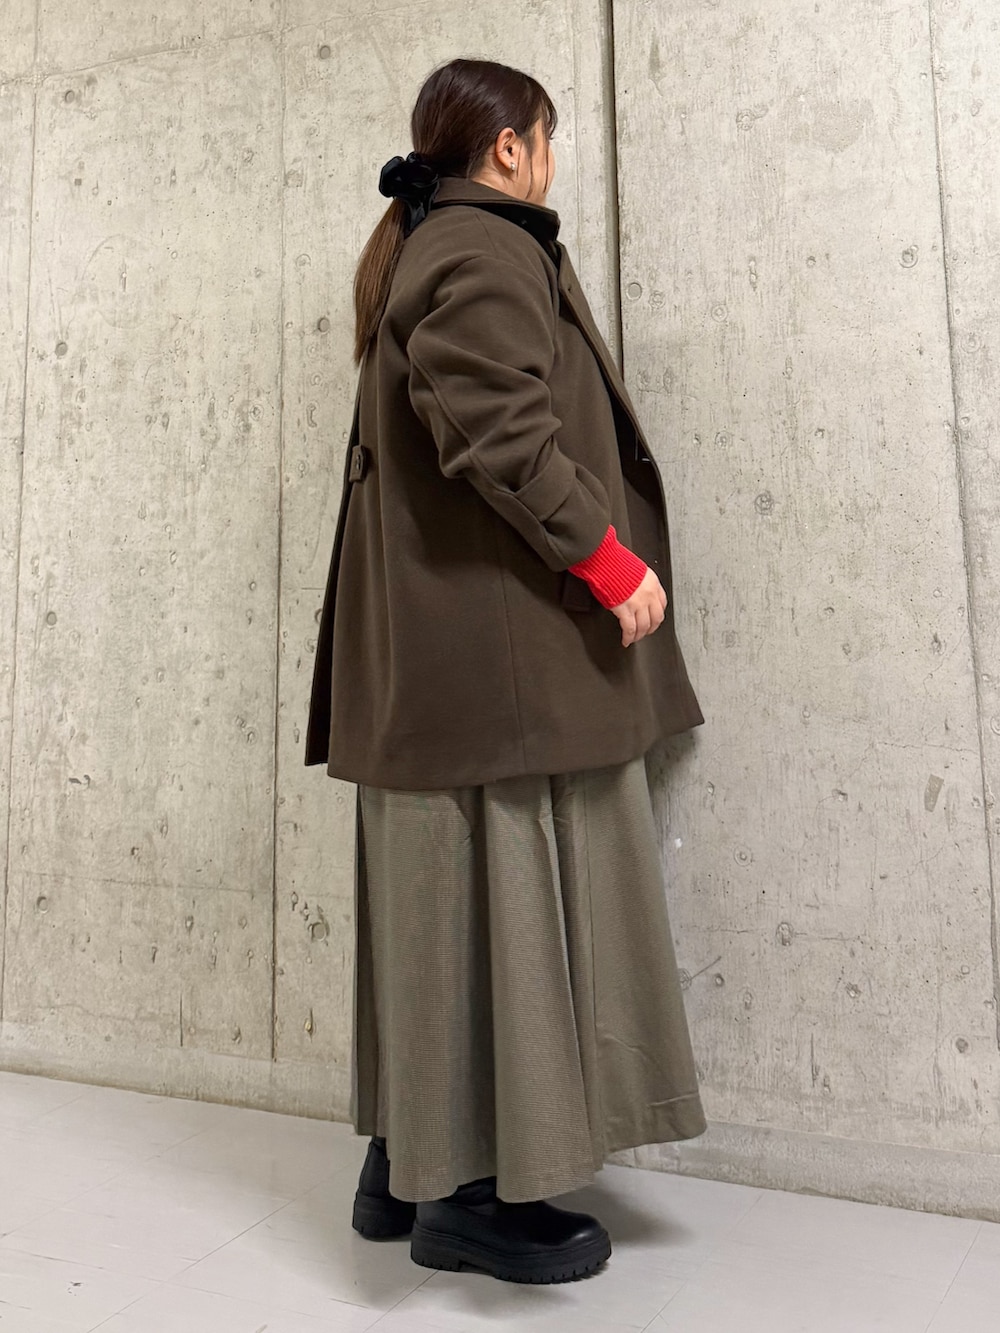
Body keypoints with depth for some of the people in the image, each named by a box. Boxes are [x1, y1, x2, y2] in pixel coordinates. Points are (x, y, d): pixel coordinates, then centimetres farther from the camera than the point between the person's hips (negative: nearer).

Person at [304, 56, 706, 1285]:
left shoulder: (414, 250, 25)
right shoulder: (485, 250, -7)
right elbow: (500, 432, -20)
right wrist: (610, 557, -15)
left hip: (432, 642, 10)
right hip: (502, 640, -10)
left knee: (442, 895, 11)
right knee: (504, 887, -5)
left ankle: (408, 1161, 21)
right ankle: (476, 1190, 6)